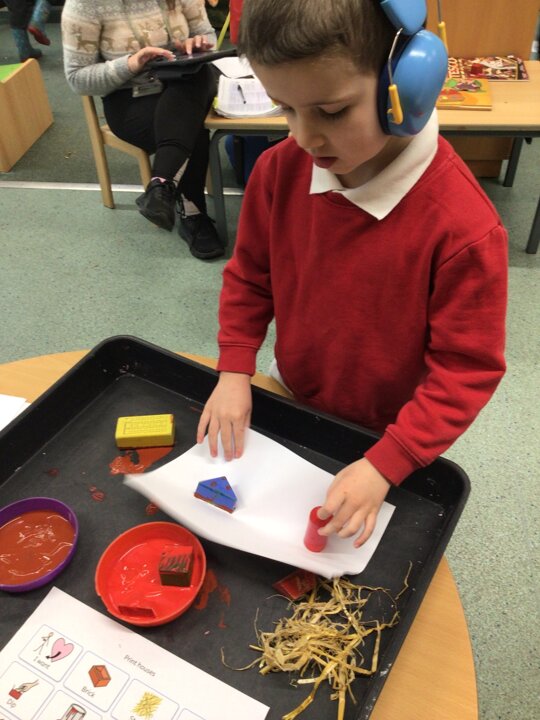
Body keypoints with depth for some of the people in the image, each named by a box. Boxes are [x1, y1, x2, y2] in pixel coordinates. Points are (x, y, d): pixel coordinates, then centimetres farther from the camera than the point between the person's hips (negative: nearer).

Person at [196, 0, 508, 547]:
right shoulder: (280, 170, -18)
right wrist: (235, 369, -11)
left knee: (360, 537, 23)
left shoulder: (462, 226, -32)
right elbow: (250, 275, -2)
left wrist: (386, 464, -28)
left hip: (386, 435, -3)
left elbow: (468, 369, -23)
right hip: (291, 402, 4)